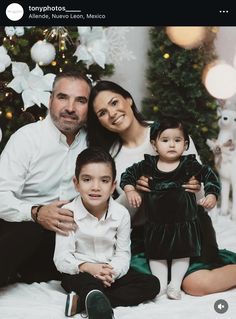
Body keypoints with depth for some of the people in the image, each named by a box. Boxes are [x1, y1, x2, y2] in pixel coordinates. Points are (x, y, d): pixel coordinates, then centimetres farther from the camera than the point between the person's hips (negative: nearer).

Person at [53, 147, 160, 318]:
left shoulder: (121, 213, -4)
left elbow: (123, 254, -3)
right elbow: (61, 259, -13)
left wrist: (112, 271, -26)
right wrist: (88, 267, -31)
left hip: (111, 273, 5)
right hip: (79, 273, -5)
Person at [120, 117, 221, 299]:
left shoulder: (190, 165, -6)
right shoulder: (148, 165, -4)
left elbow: (209, 176, -1)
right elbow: (128, 174, 4)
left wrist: (211, 195, -15)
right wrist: (130, 190, -12)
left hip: (184, 223, -1)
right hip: (156, 224, 1)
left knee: (182, 253, 6)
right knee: (156, 254, 9)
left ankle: (175, 284, 19)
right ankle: (161, 284, 22)